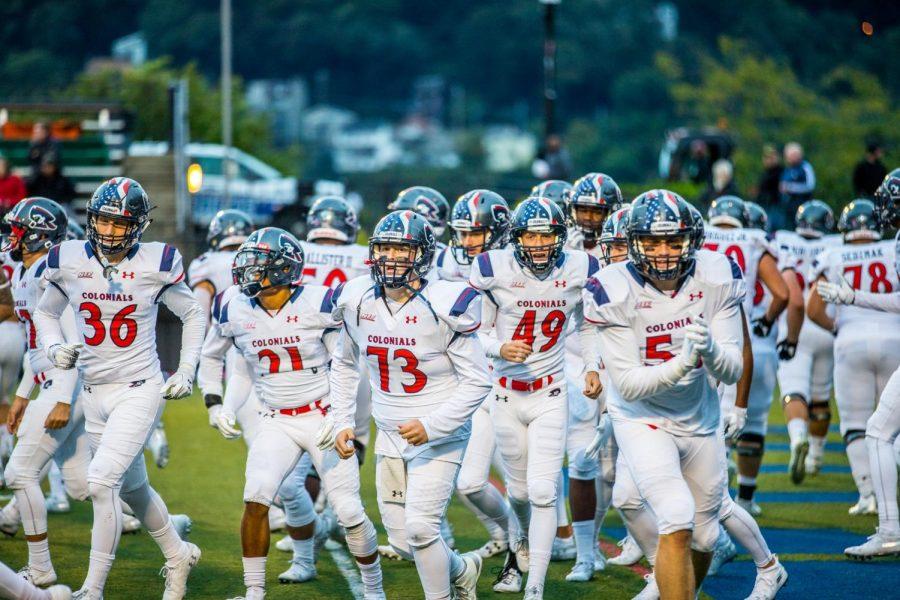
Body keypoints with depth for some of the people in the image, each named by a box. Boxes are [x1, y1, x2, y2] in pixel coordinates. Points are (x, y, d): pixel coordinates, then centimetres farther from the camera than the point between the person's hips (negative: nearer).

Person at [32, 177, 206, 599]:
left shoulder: (156, 265, -10)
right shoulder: (69, 263, -3)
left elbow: (193, 316, 6)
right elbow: (45, 313, 14)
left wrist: (186, 372, -1)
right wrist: (54, 348, -4)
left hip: (140, 390, -5)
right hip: (94, 391, 5)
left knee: (102, 482, -19)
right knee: (133, 488, 18)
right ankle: (178, 556, 43)